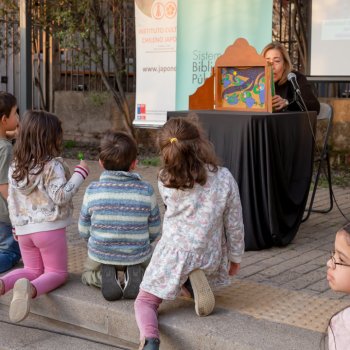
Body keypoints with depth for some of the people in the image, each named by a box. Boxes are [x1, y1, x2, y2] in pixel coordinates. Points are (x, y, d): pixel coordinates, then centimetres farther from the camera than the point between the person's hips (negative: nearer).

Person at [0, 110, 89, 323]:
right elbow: (60, 196, -19)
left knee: (33, 270, 22)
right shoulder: (52, 166, -14)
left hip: (24, 229, 6)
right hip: (49, 228, -6)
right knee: (57, 272, 7)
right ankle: (31, 289, -25)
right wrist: (79, 174, -13)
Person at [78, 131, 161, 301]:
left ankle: (103, 276, 0)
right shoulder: (146, 190, -14)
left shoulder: (92, 190, -15)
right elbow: (154, 233, -5)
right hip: (138, 256, 0)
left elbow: (84, 231, -5)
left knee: (87, 274, 35)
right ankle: (135, 274, 2)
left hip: (100, 255, 0)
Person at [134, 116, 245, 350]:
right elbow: (234, 225, -2)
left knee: (145, 302, 15)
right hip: (209, 257, 2)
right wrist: (235, 258, 12)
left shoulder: (165, 181, -10)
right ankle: (193, 284, -1)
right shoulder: (224, 179, -11)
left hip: (173, 254, -2)